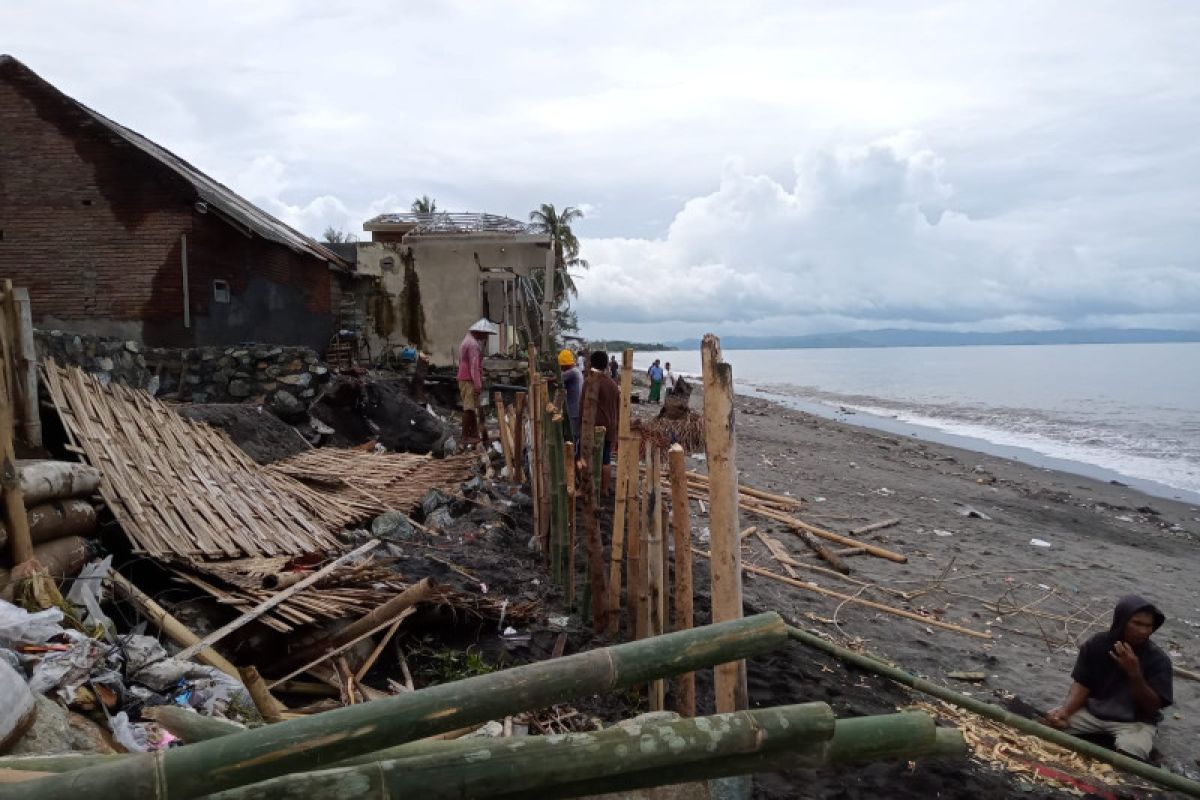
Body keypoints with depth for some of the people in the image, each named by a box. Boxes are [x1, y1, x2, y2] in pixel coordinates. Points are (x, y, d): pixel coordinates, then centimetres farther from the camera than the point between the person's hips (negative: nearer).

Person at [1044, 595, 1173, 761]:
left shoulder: (1159, 659, -12)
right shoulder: (1096, 644, -5)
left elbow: (1152, 708, -13)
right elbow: (1081, 684, -3)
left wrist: (1135, 674, -29)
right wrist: (1065, 710, -22)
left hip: (1134, 721, -2)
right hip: (1092, 710, 2)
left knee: (1128, 757, -33)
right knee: (1049, 723, -20)